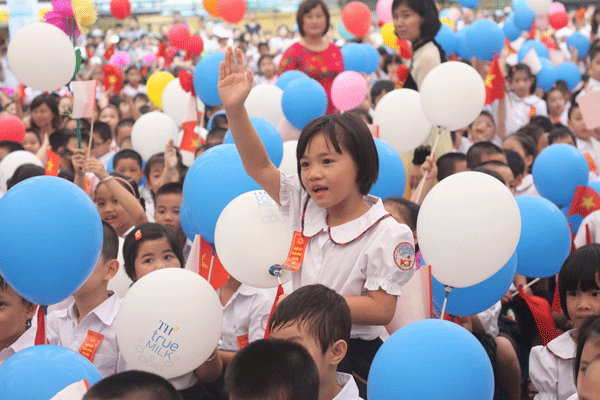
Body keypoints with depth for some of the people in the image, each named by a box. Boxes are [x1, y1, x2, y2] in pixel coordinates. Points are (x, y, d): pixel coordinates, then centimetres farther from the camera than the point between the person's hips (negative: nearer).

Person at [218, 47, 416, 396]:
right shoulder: (306, 208, 2)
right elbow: (259, 167, -2)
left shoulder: (386, 234, -15)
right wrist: (235, 110, -14)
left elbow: (381, 311, -18)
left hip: (356, 355, -5)